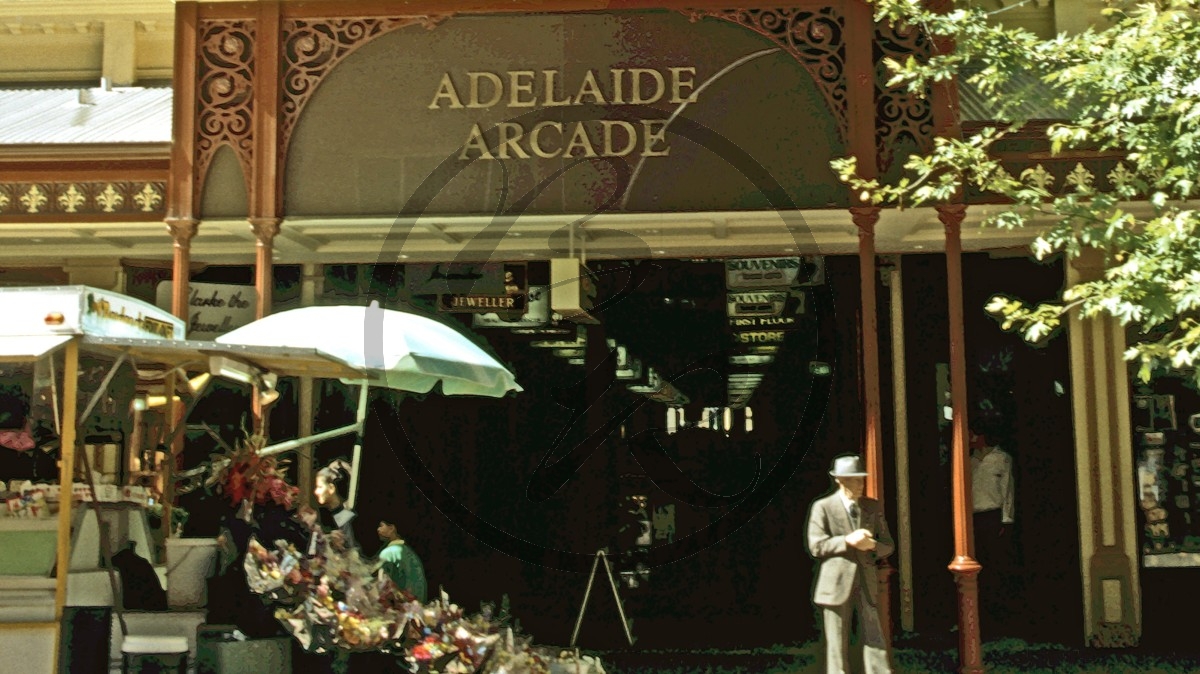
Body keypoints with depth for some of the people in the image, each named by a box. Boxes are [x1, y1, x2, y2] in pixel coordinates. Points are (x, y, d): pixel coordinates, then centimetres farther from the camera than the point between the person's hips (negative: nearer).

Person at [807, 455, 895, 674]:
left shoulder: (873, 507, 10)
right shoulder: (823, 507, -3)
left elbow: (888, 545, 12)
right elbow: (816, 546, -9)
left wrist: (872, 544, -11)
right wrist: (847, 540, -18)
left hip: (866, 583, 4)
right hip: (836, 584, -3)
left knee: (876, 641, 0)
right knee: (837, 646, 2)